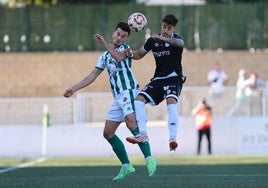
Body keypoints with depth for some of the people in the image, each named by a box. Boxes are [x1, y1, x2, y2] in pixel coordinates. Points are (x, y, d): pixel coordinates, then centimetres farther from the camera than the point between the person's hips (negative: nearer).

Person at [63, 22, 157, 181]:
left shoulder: (125, 48, 4)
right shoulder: (105, 57, 23)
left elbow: (119, 57, -20)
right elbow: (92, 76, 23)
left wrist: (105, 43, -15)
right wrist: (74, 89, 18)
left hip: (129, 91, -8)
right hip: (118, 97, 8)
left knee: (131, 121, -30)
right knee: (108, 133, 4)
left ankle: (149, 159, -37)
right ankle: (127, 166, 9)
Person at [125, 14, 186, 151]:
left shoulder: (176, 39, -8)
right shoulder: (153, 40, 7)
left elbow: (180, 43, -35)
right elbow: (139, 54, 18)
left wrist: (163, 38, -53)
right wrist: (131, 54, -7)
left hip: (174, 77, -6)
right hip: (158, 79, 6)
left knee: (171, 101, -32)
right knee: (139, 100, -10)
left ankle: (173, 138, -37)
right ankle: (143, 134, -11)